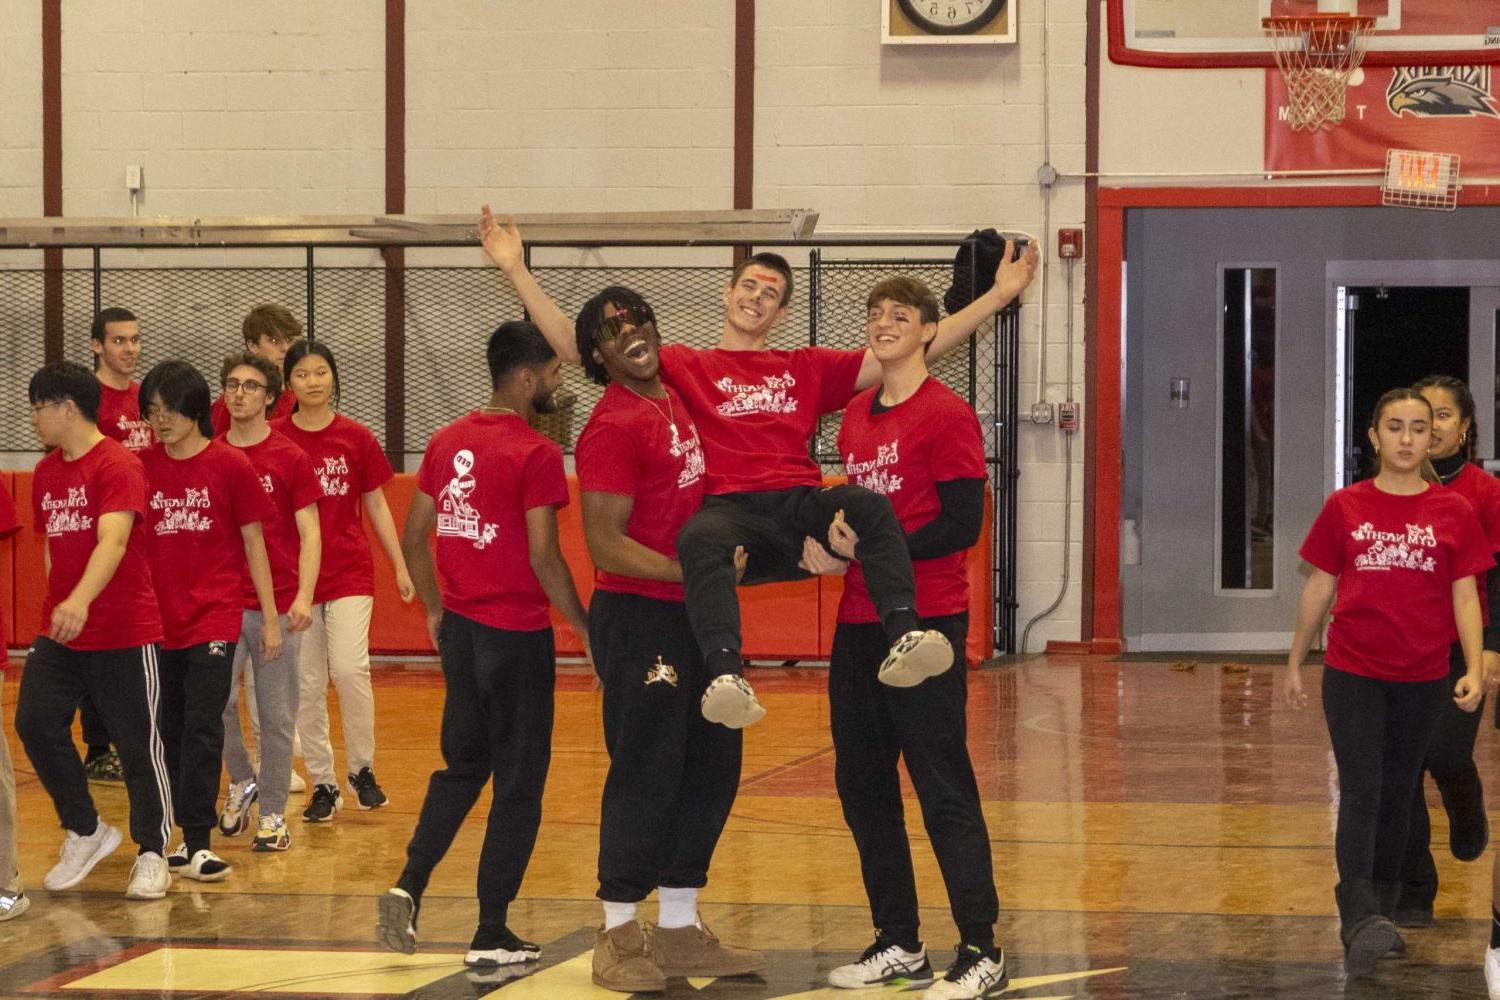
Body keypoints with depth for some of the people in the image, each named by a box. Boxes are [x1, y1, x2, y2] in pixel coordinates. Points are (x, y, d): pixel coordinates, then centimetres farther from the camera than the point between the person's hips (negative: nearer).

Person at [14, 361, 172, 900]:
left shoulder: (118, 466, -14)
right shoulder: (46, 472, 10)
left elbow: (113, 540, -28)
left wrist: (80, 602, -42)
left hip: (125, 632, -7)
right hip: (59, 632, 7)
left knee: (138, 744, 2)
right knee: (35, 722, -7)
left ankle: (152, 855, 16)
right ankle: (84, 833, 11)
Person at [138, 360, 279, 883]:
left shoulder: (230, 465, -4)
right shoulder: (140, 466, 3)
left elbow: (254, 543, 3)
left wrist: (270, 617, 2)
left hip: (214, 618, -3)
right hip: (157, 618, 3)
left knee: (202, 727, -9)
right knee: (169, 730, 8)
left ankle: (197, 843, -7)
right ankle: (186, 835, 17)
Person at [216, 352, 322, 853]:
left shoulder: (290, 459, 0)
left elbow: (309, 533, -2)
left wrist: (304, 597, -15)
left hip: (278, 606, -2)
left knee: (276, 715, 1)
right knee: (215, 700, -8)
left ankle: (272, 813, 11)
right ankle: (240, 781, 17)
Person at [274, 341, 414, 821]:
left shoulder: (356, 438, 1)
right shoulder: (274, 439, 0)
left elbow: (376, 505, 8)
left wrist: (400, 566, 6)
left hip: (349, 571, -1)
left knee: (350, 668, -15)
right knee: (307, 684, 3)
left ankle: (362, 769, 4)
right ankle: (322, 785, 14)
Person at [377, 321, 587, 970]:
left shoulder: (448, 441, 6)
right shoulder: (535, 454, -14)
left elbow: (414, 536, 10)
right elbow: (543, 556, -17)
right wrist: (585, 629, -6)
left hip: (461, 627, 7)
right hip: (518, 636, -7)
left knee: (462, 765, 22)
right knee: (518, 784, 3)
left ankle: (408, 888, 7)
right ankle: (491, 935, 6)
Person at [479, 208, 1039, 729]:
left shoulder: (808, 369, 28)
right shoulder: (684, 368, 24)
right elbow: (575, 347, 19)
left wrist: (999, 295, 21)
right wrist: (516, 270, 11)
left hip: (804, 510, 2)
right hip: (733, 512, -2)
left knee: (870, 505, -30)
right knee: (701, 538, -38)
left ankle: (904, 639, -47)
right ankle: (726, 680, -56)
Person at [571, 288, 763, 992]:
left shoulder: (679, 393, 10)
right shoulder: (614, 425, -14)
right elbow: (605, 545, -18)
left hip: (697, 617, 9)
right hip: (641, 621, -9)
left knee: (712, 769, 13)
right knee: (646, 775, -4)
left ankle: (679, 931, 23)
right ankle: (618, 937, 7)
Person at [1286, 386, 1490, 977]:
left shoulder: (1454, 512, 1)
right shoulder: (1345, 508, 1)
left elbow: (1465, 596, 1)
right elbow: (1319, 589, 8)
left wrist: (1474, 669, -10)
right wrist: (1295, 662, 12)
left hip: (1423, 680, 1)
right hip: (1352, 673, -1)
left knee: (1397, 797, 10)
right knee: (1362, 793, -12)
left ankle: (1379, 914, 20)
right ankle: (1360, 921, -22)